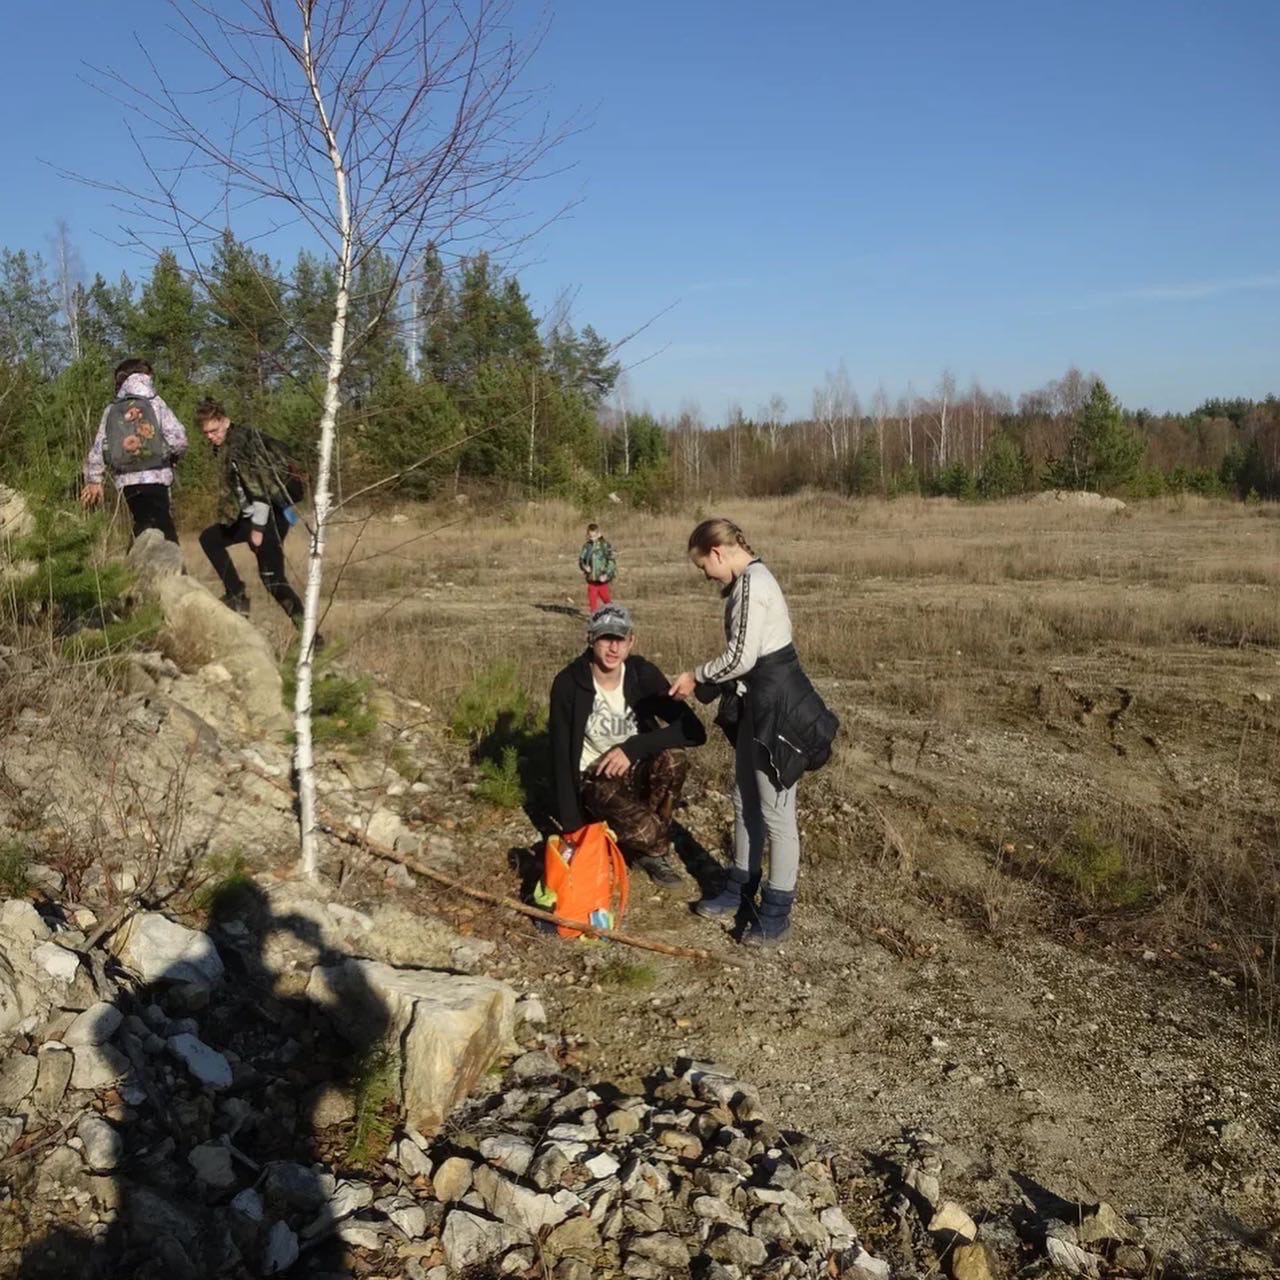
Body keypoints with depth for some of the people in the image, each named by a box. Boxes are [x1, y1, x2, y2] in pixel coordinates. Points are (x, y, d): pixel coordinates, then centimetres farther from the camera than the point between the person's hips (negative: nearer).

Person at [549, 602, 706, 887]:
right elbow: (561, 757, -14)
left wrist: (633, 747, -29)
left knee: (672, 758, -32)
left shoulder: (643, 674, -12)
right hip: (595, 777, -3)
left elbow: (694, 730, -19)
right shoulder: (568, 684, -17)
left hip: (635, 768, 3)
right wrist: (572, 827, -16)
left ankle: (653, 849, -8)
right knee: (645, 831, -33)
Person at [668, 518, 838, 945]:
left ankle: (777, 910, 15)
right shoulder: (748, 581, 13)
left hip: (777, 708, -11)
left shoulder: (751, 585, -20)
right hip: (758, 704, 11)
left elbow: (739, 658, -22)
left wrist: (695, 677, -7)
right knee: (745, 802, 20)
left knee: (775, 811, 2)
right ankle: (739, 891, 35)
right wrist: (704, 680, 9)